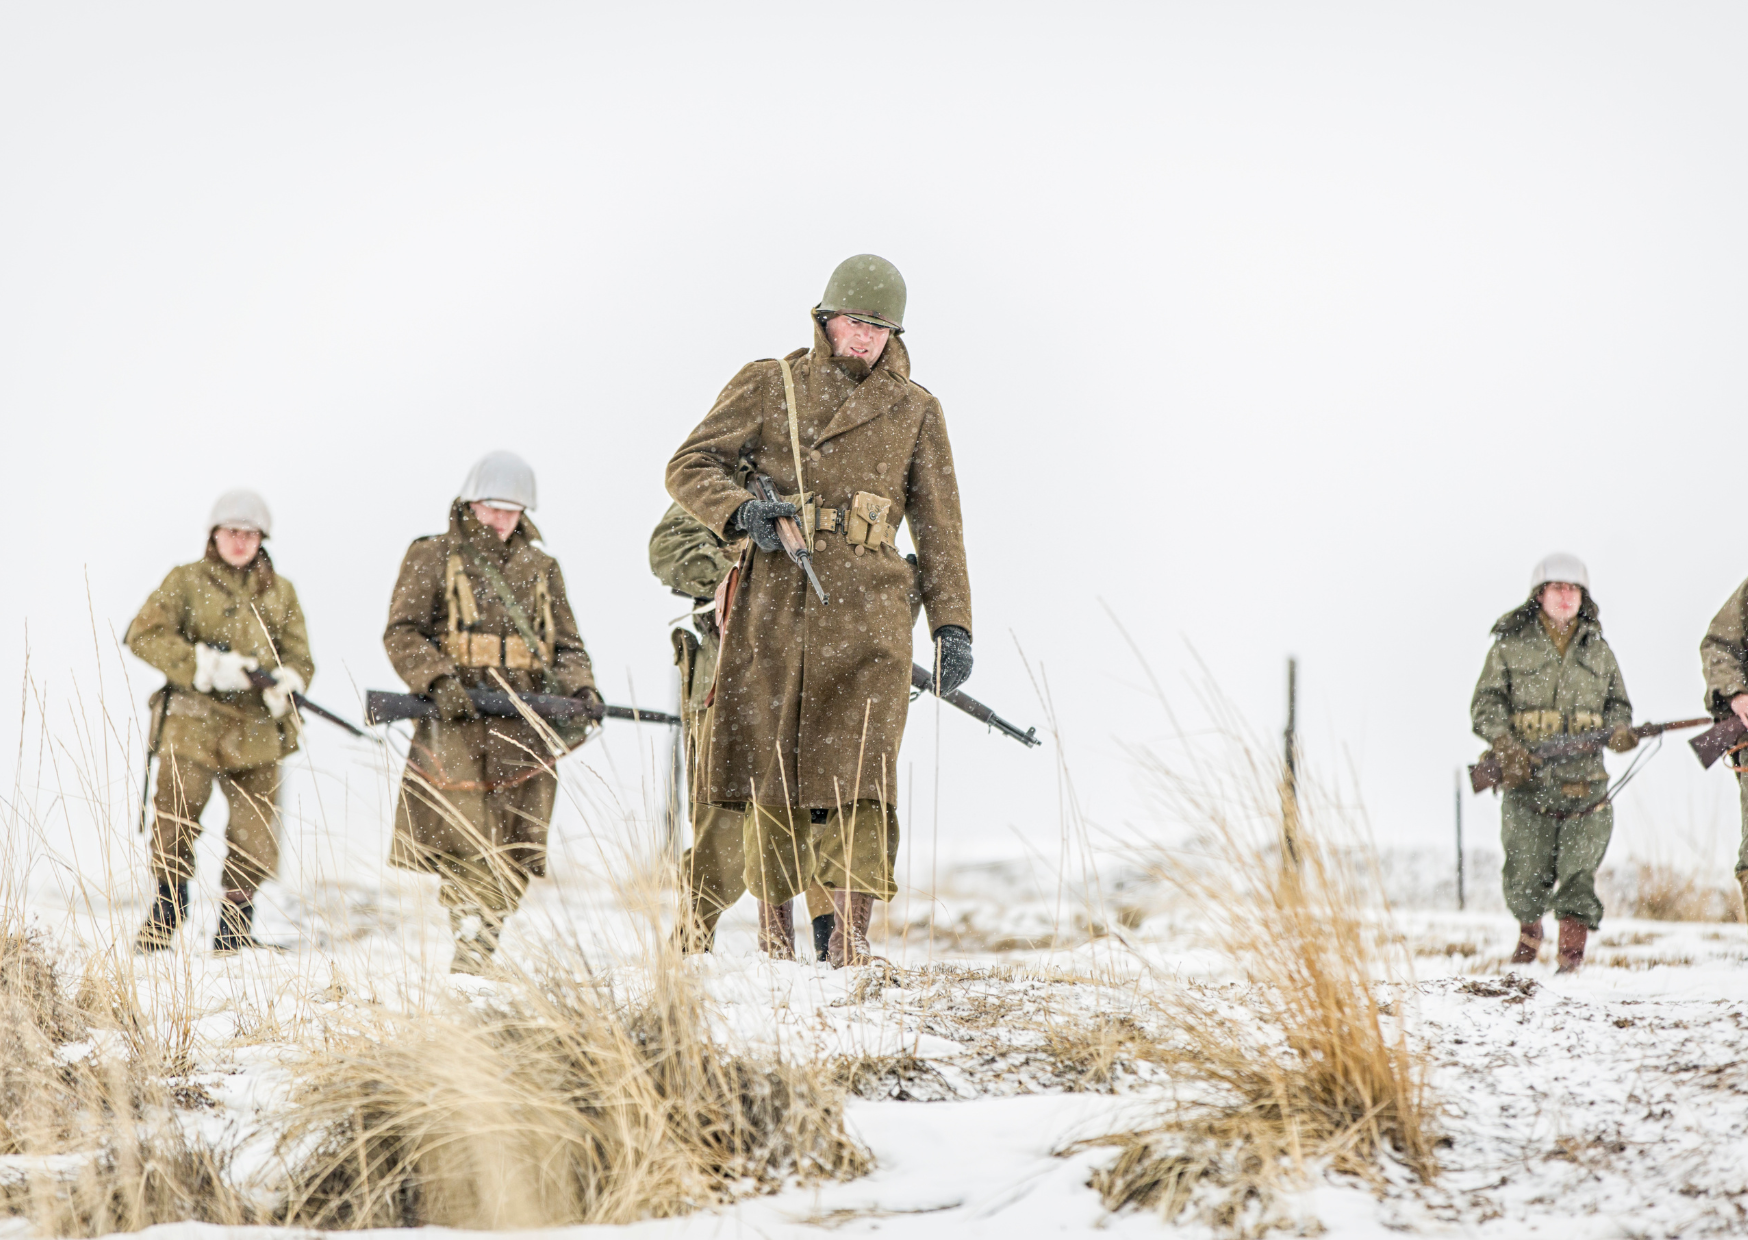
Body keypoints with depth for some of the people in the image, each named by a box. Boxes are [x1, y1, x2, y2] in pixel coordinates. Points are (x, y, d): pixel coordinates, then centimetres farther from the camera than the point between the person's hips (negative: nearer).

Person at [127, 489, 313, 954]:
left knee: (257, 838, 0)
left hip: (256, 730, 3)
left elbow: (299, 657, 10)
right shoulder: (186, 581, 5)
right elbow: (144, 634, -6)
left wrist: (284, 683, -15)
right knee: (176, 826, -7)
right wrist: (206, 665, -17)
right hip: (193, 723, -3)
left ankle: (235, 929, 11)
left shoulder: (280, 592, 15)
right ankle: (165, 914, 10)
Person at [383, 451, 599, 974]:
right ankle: (470, 932, -5)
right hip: (455, 720, -4)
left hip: (525, 723, 4)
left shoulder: (540, 567, 20)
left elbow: (566, 645, 20)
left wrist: (579, 688, -1)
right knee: (463, 844, -12)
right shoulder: (432, 557, 8)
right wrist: (439, 681, -16)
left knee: (514, 853, -1)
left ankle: (477, 952, 4)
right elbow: (402, 632, 0)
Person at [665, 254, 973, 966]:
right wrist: (741, 510, -13)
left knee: (857, 774, -11)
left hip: (865, 613, 0)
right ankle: (773, 933, 13)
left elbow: (939, 527, 14)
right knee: (768, 772, 3)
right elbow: (688, 467, 7)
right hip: (772, 605, 0)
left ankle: (851, 940, -11)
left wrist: (953, 625, 6)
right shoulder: (769, 386, 10)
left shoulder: (914, 411, 13)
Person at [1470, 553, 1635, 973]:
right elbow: (1486, 704, 2)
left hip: (1583, 779, 2)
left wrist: (1619, 729, -2)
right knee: (1526, 879, 0)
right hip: (1527, 780, -2)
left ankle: (1572, 957, 0)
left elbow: (1617, 702, 21)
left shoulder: (1598, 650, 14)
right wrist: (1507, 746, -14)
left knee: (1579, 872, -8)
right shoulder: (1511, 644, 5)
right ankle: (1529, 931, 29)